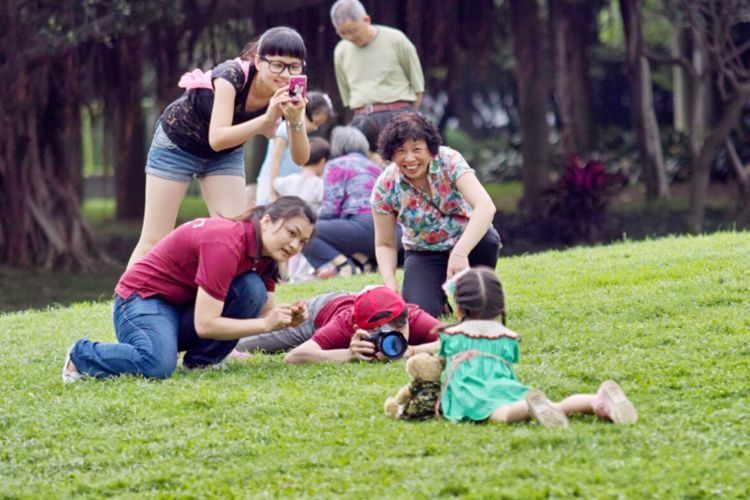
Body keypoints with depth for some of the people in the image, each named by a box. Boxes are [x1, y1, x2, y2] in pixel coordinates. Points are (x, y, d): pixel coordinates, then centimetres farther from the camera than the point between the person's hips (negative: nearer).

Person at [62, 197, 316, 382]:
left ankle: (200, 362, -5)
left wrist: (288, 317, -20)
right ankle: (81, 355, -9)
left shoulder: (264, 251, -1)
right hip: (143, 298, -8)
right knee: (158, 365, -37)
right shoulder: (225, 243, -29)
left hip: (184, 306, 8)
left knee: (253, 289, -16)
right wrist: (266, 324, -28)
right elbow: (205, 324, -29)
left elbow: (265, 311, 2)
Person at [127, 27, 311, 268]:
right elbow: (217, 139, -44)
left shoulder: (289, 94, -21)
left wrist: (296, 121, -41)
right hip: (177, 142, -5)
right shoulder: (233, 76, -35)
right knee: (154, 242, -2)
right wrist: (267, 118, -54)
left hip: (226, 154, 5)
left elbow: (300, 158, -23)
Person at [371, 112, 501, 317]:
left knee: (488, 239, -36)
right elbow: (385, 244, -4)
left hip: (466, 240, 0)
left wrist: (460, 253, -51)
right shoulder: (385, 188, -17)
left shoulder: (450, 161, -23)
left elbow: (486, 207, -38)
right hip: (424, 253, 0)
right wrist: (390, 282, -25)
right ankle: (438, 298, 12)